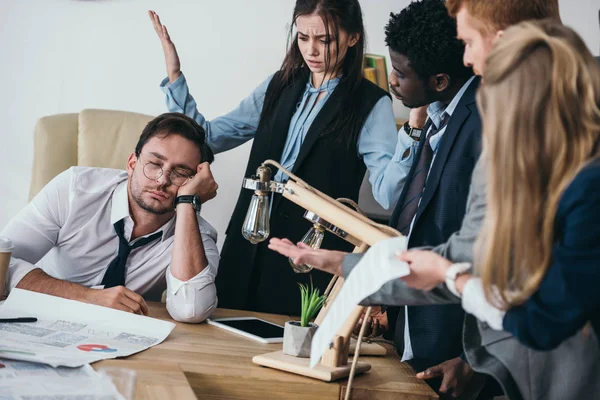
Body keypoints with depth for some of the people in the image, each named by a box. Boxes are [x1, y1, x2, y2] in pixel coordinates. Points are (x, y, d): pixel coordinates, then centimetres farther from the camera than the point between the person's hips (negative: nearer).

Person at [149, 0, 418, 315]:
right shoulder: (279, 87, 9)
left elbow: (388, 193, -16)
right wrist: (174, 76, 4)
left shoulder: (371, 104, -5)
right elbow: (209, 137, 12)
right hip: (249, 248, 5)